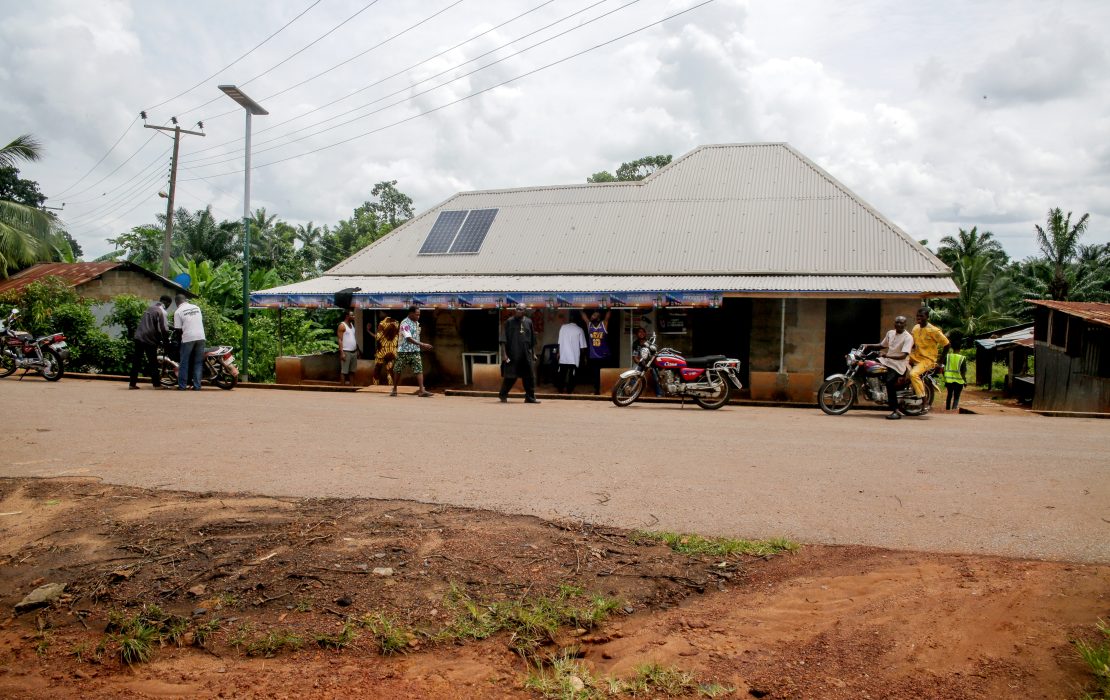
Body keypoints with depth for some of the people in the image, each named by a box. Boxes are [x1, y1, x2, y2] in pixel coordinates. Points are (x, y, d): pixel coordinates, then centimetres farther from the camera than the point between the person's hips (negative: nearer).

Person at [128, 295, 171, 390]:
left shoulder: (150, 307, 16)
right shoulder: (162, 311, -9)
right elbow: (164, 328, -16)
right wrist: (166, 339, 0)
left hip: (139, 337, 7)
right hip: (149, 339, -7)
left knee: (136, 362, 8)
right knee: (153, 363, 0)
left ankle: (132, 384, 10)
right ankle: (157, 384, 3)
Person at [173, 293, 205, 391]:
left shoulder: (178, 311, -1)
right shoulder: (196, 307, 12)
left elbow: (178, 329, -2)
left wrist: (179, 338, 14)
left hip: (188, 338, -4)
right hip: (200, 337, 4)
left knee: (184, 363, 6)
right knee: (198, 363, 7)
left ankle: (182, 385, 6)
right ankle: (197, 385, 4)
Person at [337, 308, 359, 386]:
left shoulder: (352, 324, 15)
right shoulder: (342, 325, -8)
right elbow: (339, 340, -12)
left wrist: (357, 350, 16)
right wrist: (342, 353, -19)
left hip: (354, 352, 8)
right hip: (346, 352, -8)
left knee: (352, 371, 9)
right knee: (344, 371, -5)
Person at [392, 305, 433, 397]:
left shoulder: (416, 323, 10)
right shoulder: (405, 323, -15)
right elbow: (409, 338, -25)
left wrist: (421, 346, 15)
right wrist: (422, 345, -30)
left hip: (415, 351, 6)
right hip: (404, 351, -6)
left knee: (419, 369, -7)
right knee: (398, 370, 7)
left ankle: (422, 390, -13)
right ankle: (394, 389, 21)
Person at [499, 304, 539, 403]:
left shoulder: (528, 322, 9)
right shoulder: (509, 322, -3)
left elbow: (532, 340, 16)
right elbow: (503, 340, -5)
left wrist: (533, 353, 13)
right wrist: (504, 354, -12)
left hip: (526, 355, 4)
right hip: (512, 354, -4)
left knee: (529, 377, 5)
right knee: (510, 376, 0)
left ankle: (530, 397, 14)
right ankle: (502, 395, 18)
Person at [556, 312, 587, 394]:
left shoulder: (563, 327, 1)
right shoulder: (579, 330, -4)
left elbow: (559, 342, 3)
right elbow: (582, 346, -3)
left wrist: (559, 352, 15)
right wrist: (583, 356, 11)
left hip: (563, 356, 2)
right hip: (574, 357, -2)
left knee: (562, 374, 13)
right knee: (572, 375, 5)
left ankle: (561, 389, 18)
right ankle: (569, 390, 5)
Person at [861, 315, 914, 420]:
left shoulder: (908, 337, -12)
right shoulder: (890, 333, 11)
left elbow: (903, 355, -23)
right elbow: (882, 345, 27)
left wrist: (887, 356, -33)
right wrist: (868, 345, 13)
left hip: (898, 364, -8)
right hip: (886, 361, 8)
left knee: (889, 382, -30)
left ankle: (896, 411, -28)